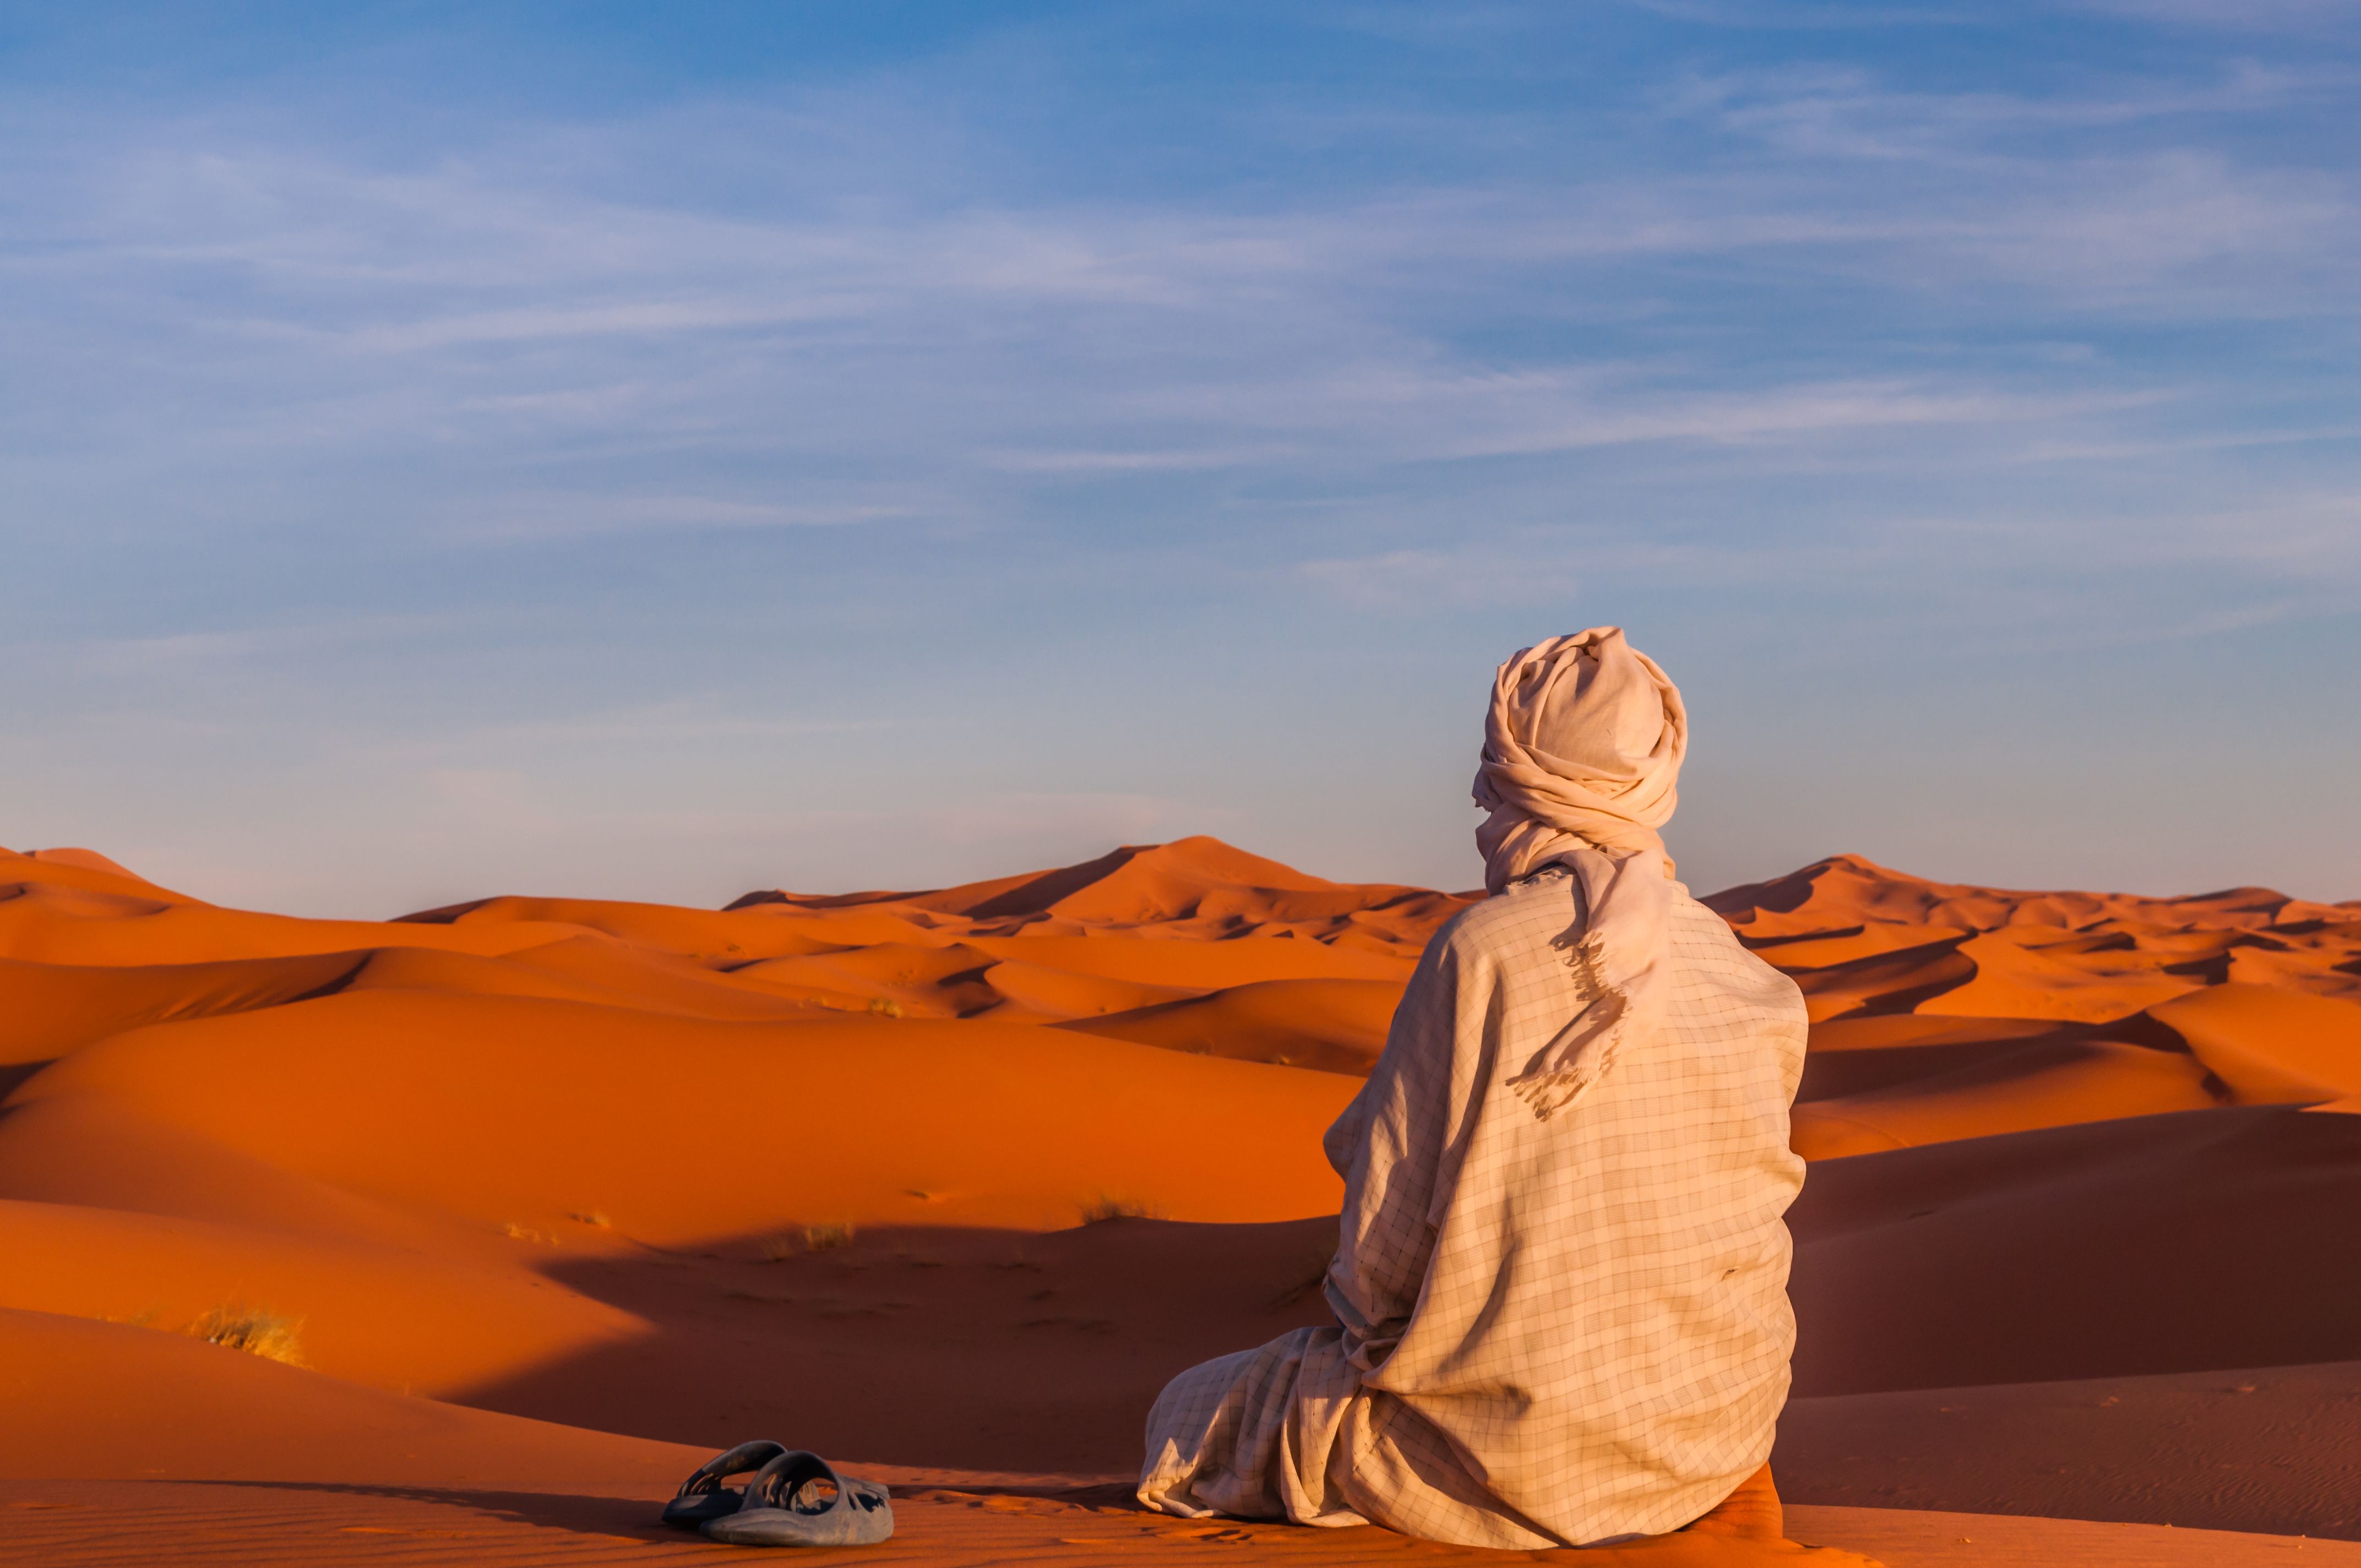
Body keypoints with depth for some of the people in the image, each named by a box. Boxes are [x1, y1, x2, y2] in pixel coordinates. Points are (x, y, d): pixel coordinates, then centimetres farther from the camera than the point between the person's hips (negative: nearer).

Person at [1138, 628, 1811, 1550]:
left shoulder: (1481, 955, -16)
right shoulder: (1752, 986, -1)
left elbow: (1384, 1246, -12)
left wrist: (1368, 1318, 8)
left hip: (1512, 1455, -6)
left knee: (1192, 1421, 14)